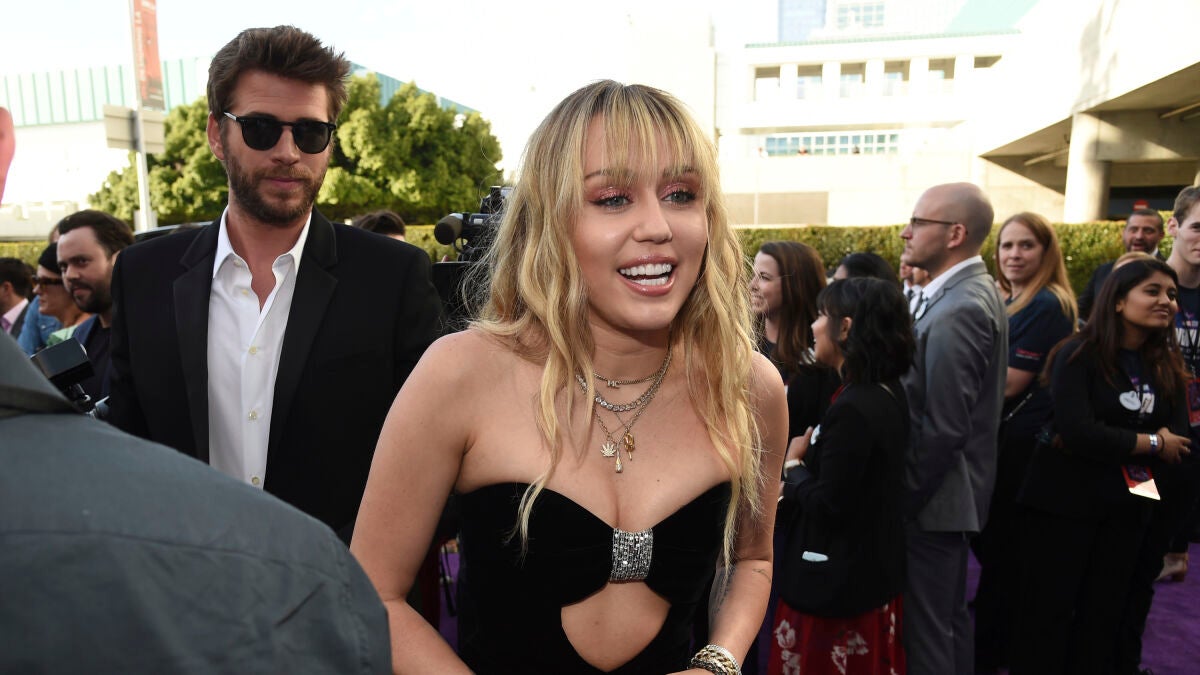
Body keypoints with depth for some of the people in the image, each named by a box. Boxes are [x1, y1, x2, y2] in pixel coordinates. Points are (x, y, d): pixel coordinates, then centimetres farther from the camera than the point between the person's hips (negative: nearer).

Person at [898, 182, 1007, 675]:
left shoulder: (956, 311, -24)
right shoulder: (977, 288, 8)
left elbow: (942, 428, -25)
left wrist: (903, 500, -16)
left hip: (932, 501, -10)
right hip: (956, 490, 10)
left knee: (926, 627, 4)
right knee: (950, 615, 23)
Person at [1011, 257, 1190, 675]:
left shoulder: (1167, 366, 7)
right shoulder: (1079, 355, -11)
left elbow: (1179, 441, -1)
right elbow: (1078, 433, -21)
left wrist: (1110, 445, -13)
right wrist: (1151, 443, -10)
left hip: (1127, 508, 6)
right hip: (1064, 503, -5)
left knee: (1106, 616, 15)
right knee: (1048, 612, 4)